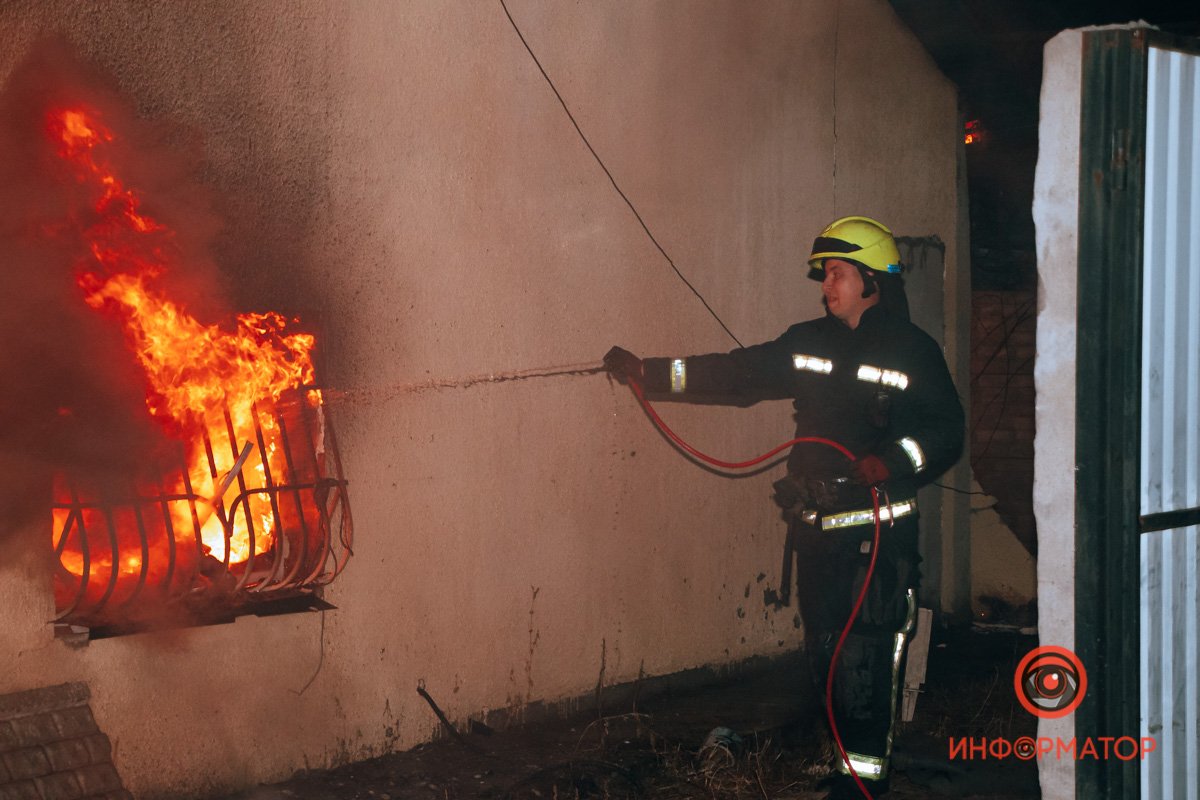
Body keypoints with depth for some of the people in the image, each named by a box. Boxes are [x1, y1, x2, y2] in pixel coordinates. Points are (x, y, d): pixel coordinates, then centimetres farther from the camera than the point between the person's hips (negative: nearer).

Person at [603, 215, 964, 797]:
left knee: (865, 662, -10)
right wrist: (648, 373, 6)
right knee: (826, 654, 10)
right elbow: (736, 374, 13)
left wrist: (885, 464, -21)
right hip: (816, 529, 6)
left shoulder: (913, 353, -2)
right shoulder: (808, 344, 13)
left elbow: (945, 435, -5)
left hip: (879, 534, -6)